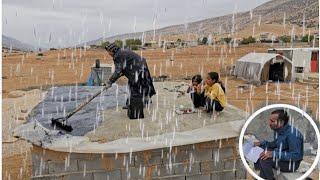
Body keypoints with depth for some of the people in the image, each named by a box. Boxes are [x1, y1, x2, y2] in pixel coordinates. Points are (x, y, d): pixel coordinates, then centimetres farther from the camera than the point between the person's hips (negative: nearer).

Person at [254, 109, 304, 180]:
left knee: (264, 159, -26)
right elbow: (275, 144, 14)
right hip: (281, 157, 9)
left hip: (291, 163, -9)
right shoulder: (278, 130, -2)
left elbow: (296, 155, -31)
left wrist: (274, 154, -34)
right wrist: (261, 143, -1)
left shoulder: (292, 134, -28)